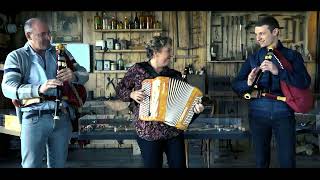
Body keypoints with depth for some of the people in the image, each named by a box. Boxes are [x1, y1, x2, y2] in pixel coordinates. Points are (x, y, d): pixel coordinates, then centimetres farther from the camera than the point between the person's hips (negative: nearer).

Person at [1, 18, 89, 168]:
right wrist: (39, 89, -29)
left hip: (63, 117, 3)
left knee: (58, 164, 14)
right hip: (34, 118, -3)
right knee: (31, 164, 1)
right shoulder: (16, 57, 2)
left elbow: (84, 74, 10)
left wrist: (74, 76, -16)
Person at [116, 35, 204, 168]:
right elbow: (120, 89, 7)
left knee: (179, 165, 7)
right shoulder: (138, 70, -1)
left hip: (174, 131, 3)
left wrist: (194, 107, -11)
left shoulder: (175, 75, 5)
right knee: (153, 165, 6)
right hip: (148, 132, -2)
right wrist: (131, 94, -11)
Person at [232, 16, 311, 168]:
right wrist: (248, 83, -18)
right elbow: (235, 85, 4)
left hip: (284, 113, -2)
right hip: (258, 114, 2)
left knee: (287, 161, 2)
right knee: (261, 160, 11)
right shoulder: (253, 58, 8)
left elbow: (305, 82, -12)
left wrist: (278, 71, -24)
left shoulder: (292, 56, 2)